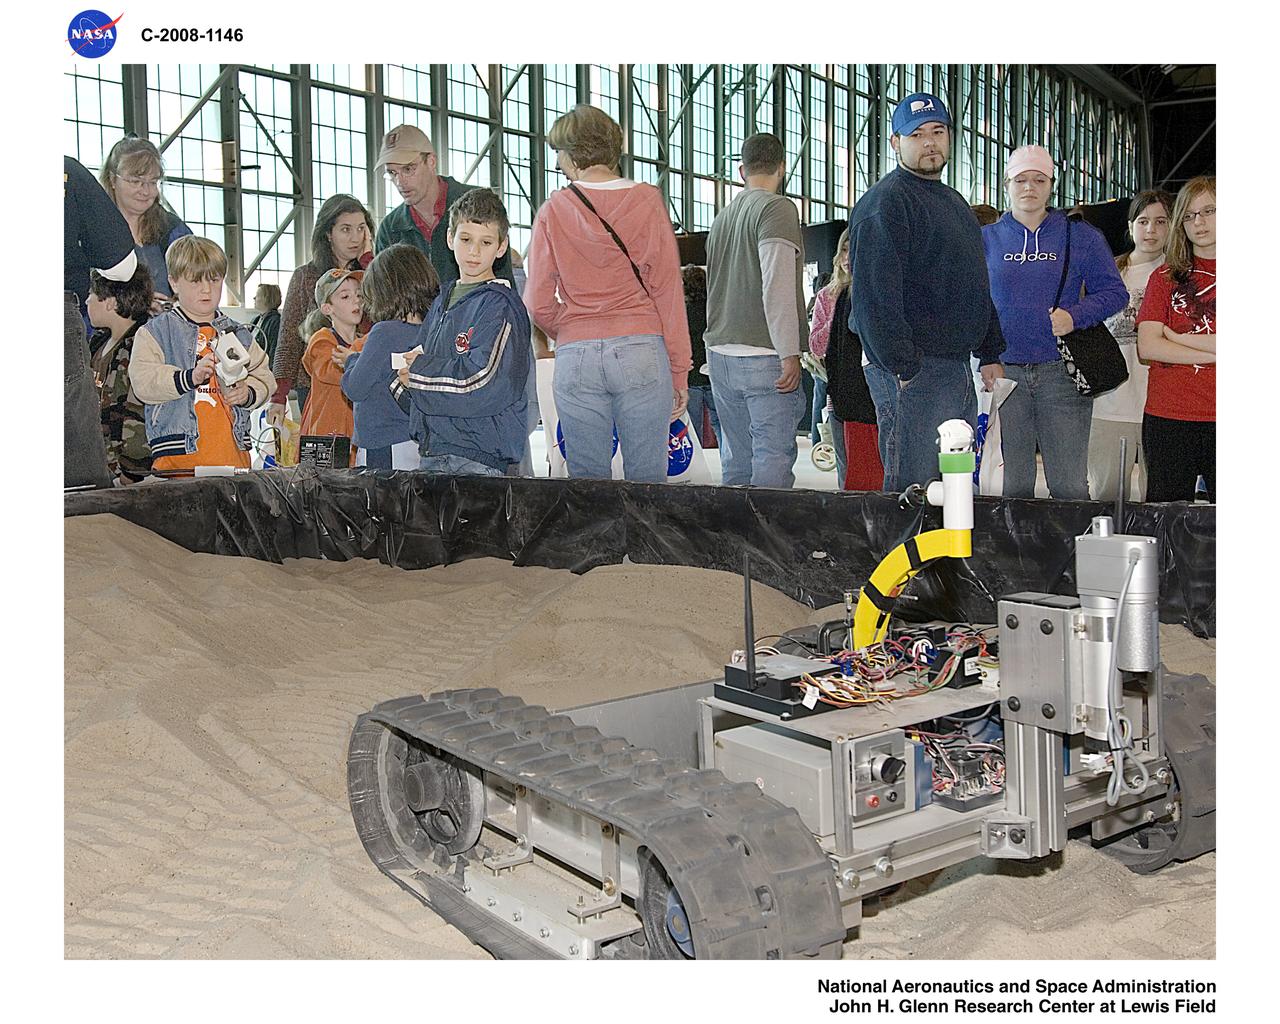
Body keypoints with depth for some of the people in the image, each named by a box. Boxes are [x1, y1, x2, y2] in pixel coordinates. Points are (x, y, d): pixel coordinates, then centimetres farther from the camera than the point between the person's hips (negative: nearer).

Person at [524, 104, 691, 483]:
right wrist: (679, 370, 6)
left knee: (588, 482, 7)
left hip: (576, 356, 1)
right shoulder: (647, 200, 3)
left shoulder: (554, 210, 3)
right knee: (647, 479, 3)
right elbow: (668, 290, 1)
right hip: (642, 350, 0)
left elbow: (539, 304, 2)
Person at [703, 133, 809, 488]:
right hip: (764, 357, -7)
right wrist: (790, 354, -16)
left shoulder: (722, 216, 17)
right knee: (773, 460, -6)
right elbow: (777, 287, -16)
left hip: (720, 353, 7)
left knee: (736, 460, 12)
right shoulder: (777, 208, -6)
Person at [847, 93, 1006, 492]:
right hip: (912, 372, -9)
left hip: (957, 368, 9)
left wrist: (990, 354, 20)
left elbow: (977, 288, 27)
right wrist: (902, 368, -24)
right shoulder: (885, 202, -10)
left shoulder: (955, 202, 21)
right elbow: (875, 296, -20)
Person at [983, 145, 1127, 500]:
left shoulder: (1081, 236, 8)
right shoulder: (986, 239, 11)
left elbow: (1114, 292, 6)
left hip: (1062, 373, -1)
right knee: (1012, 486, 3)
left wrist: (1075, 316, -13)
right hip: (1003, 372, 1)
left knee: (1069, 486, -1)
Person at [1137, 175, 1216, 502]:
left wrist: (1179, 337, -5)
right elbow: (1147, 347, -2)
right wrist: (1213, 354, -7)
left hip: (1218, 420, -1)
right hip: (1167, 418, 1)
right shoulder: (1165, 277, 11)